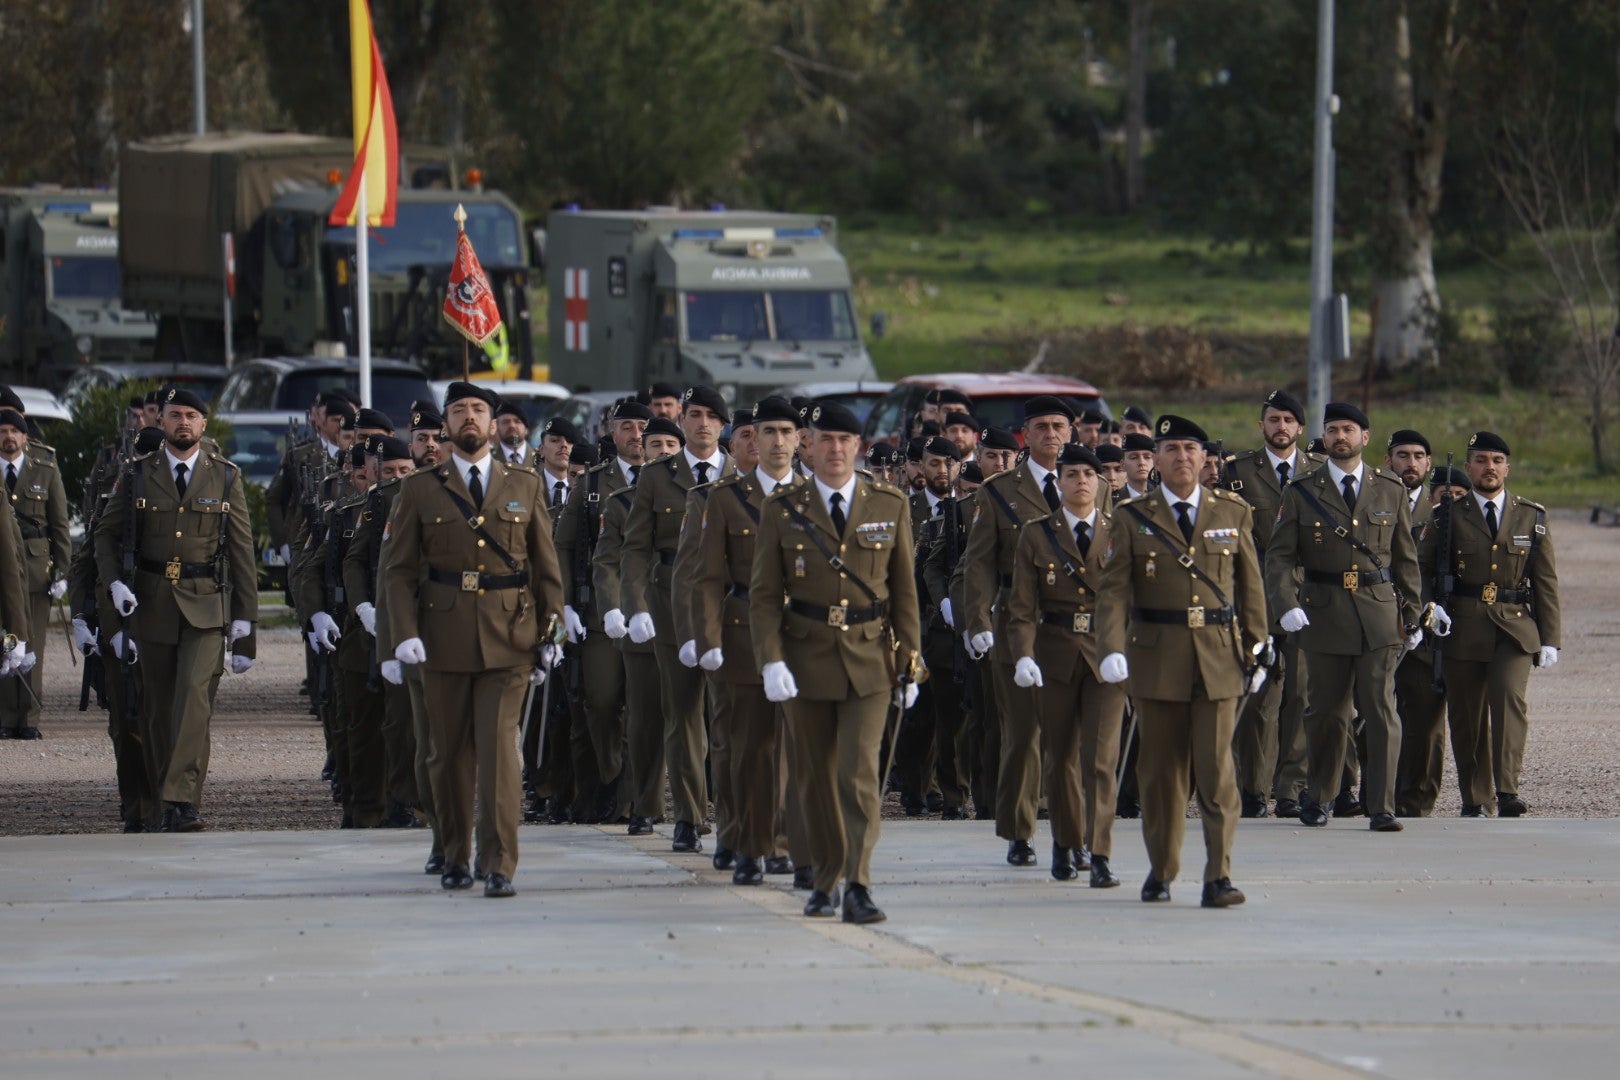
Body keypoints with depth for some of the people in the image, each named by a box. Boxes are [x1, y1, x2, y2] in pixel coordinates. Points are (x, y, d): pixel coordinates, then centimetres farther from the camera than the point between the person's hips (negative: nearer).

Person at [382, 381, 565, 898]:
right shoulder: (419, 490, 7)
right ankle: (455, 858, 20)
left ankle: (499, 866, -12)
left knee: (499, 747, -11)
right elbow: (399, 569, 4)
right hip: (444, 637, 1)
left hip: (508, 638, -1)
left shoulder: (524, 485, 10)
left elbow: (545, 565, 12)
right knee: (450, 753, 7)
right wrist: (406, 633, -8)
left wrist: (548, 633, 6)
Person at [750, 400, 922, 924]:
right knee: (816, 777, 8)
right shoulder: (782, 509, 2)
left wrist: (910, 662, 5)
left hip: (868, 661, -1)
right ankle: (826, 879, 22)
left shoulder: (889, 505, 4)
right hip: (806, 659, 1)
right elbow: (764, 593, 1)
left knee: (860, 773, -12)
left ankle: (858, 887, -14)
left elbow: (904, 589, 8)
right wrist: (771, 660, -11)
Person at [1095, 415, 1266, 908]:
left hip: (1219, 657, 0)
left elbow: (1250, 586, 13)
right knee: (1161, 769, 5)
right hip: (1157, 658, 0)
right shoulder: (1132, 517, 4)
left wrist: (1256, 649, 9)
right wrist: (1112, 648, -17)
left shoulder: (1232, 512, 9)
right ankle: (1161, 871, 18)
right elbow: (1114, 588, -4)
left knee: (1216, 766, -8)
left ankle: (1219, 876, -8)